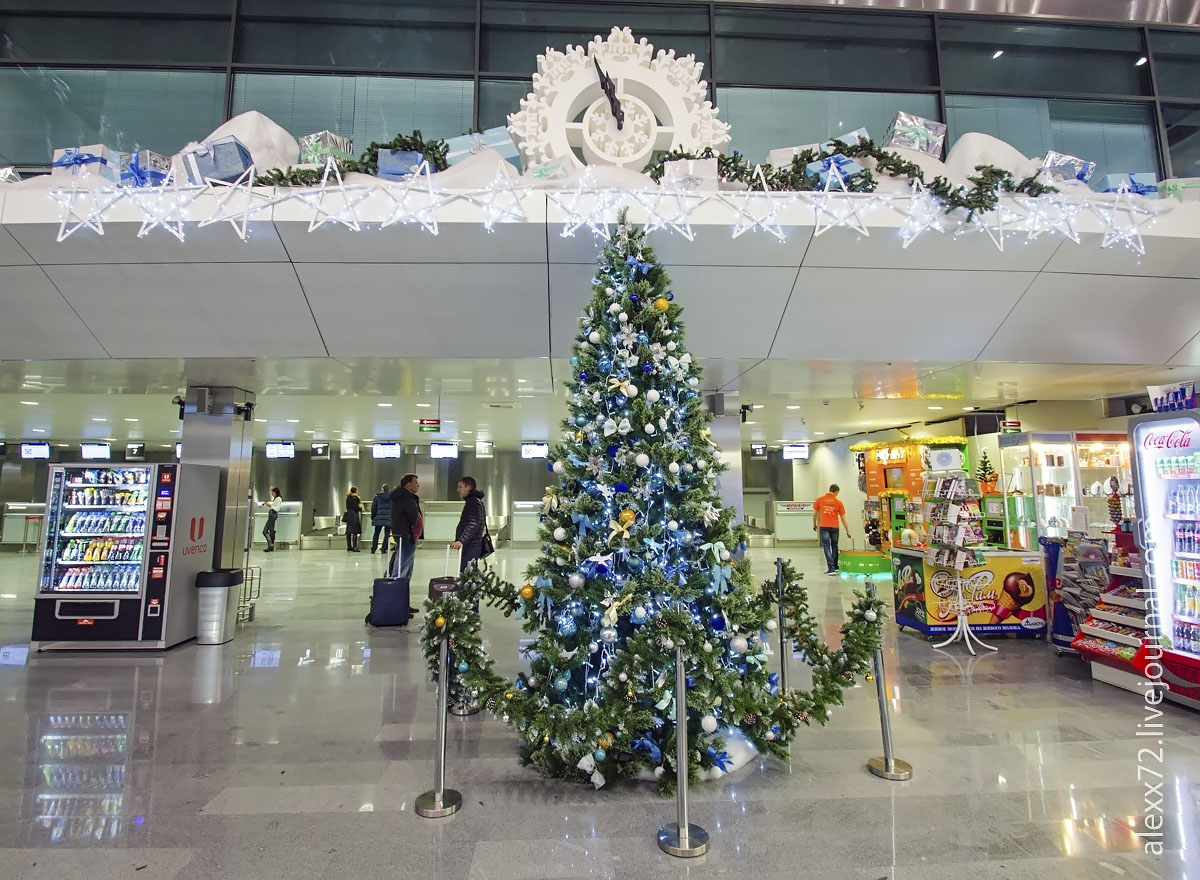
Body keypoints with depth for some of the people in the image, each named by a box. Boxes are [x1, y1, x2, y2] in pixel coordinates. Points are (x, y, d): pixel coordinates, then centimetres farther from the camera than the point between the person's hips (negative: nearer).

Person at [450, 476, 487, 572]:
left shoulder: (474, 502, -11)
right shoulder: (474, 501, 21)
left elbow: (473, 525, -23)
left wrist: (461, 541, -28)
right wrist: (460, 541, 28)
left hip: (471, 547, -11)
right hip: (471, 546, 11)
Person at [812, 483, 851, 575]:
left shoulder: (819, 500, 0)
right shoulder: (838, 502, 0)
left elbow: (814, 513, 4)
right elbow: (843, 518, 3)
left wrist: (814, 524, 19)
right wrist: (847, 531, 9)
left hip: (824, 526, -1)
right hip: (834, 527, 1)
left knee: (826, 547, 0)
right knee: (834, 546, 18)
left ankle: (831, 568, -9)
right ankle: (835, 567, 26)